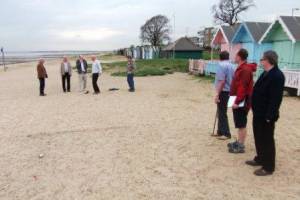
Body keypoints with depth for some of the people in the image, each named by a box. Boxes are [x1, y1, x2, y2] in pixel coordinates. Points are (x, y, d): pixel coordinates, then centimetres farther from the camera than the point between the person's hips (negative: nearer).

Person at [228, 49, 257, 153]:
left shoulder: (245, 69, -19)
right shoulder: (241, 68, 14)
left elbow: (242, 88, -24)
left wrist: (237, 101, -25)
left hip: (242, 102, -10)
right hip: (238, 101, 10)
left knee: (242, 124, -1)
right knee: (239, 123, 17)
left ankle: (241, 146, 8)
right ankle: (239, 142, 28)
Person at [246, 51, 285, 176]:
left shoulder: (277, 75, -21)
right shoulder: (266, 73, 12)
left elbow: (276, 98, -25)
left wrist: (269, 116, -24)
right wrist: (255, 109, 17)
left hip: (266, 116, -10)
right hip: (259, 113, 10)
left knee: (267, 140, 3)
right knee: (259, 138, 21)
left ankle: (268, 167, 16)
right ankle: (260, 159, 37)